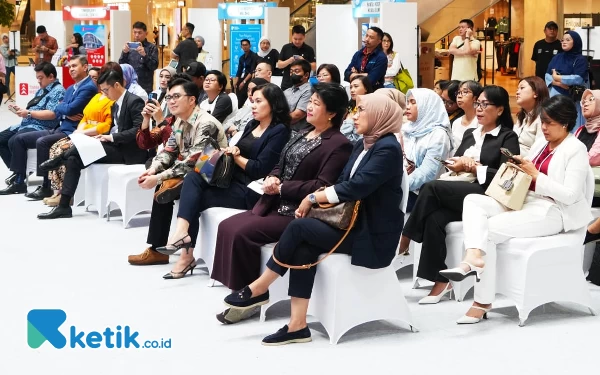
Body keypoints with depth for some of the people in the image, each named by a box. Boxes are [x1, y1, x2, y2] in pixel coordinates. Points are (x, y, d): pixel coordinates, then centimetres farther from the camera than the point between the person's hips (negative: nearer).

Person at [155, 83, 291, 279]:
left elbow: (260, 169, -13)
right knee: (193, 178, -17)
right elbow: (236, 153, 16)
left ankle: (187, 254, -14)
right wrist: (229, 152, -7)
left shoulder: (279, 132, -6)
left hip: (251, 190, -8)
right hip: (232, 180, 8)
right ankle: (182, 230, -29)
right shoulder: (251, 126, 20)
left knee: (196, 198, -16)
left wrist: (236, 156, -2)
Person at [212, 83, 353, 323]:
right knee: (227, 227, -7)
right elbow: (281, 166, 21)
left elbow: (322, 186, -18)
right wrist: (272, 178, -4)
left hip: (300, 213, -9)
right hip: (277, 205, 9)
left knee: (242, 233, -22)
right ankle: (241, 291, -3)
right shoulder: (302, 134, 18)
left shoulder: (339, 145, -11)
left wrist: (281, 187, -15)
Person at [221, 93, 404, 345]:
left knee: (299, 227, -20)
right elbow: (342, 183, 11)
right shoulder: (362, 146, 15)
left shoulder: (388, 149, -14)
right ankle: (297, 326, -19)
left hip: (373, 235, -8)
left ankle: (259, 289, -4)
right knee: (303, 247, -19)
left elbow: (355, 186, -23)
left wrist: (314, 197, -14)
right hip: (354, 224, 8)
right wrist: (314, 200, -8)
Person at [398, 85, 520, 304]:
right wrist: (458, 166, -4)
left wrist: (475, 167, -8)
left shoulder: (508, 138, 5)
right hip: (458, 195, 6)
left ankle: (404, 240, -15)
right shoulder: (469, 134, 25)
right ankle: (441, 281, -26)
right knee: (434, 217, -28)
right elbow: (453, 163, 19)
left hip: (486, 196, -6)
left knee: (431, 188, -27)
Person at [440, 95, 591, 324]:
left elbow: (570, 195, -17)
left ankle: (482, 303, -21)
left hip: (553, 212, -8)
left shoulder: (576, 150, -7)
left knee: (490, 228, -23)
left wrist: (535, 175, -18)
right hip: (524, 201, 8)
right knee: (473, 201, -14)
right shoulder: (540, 143, 17)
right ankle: (474, 256, -40)